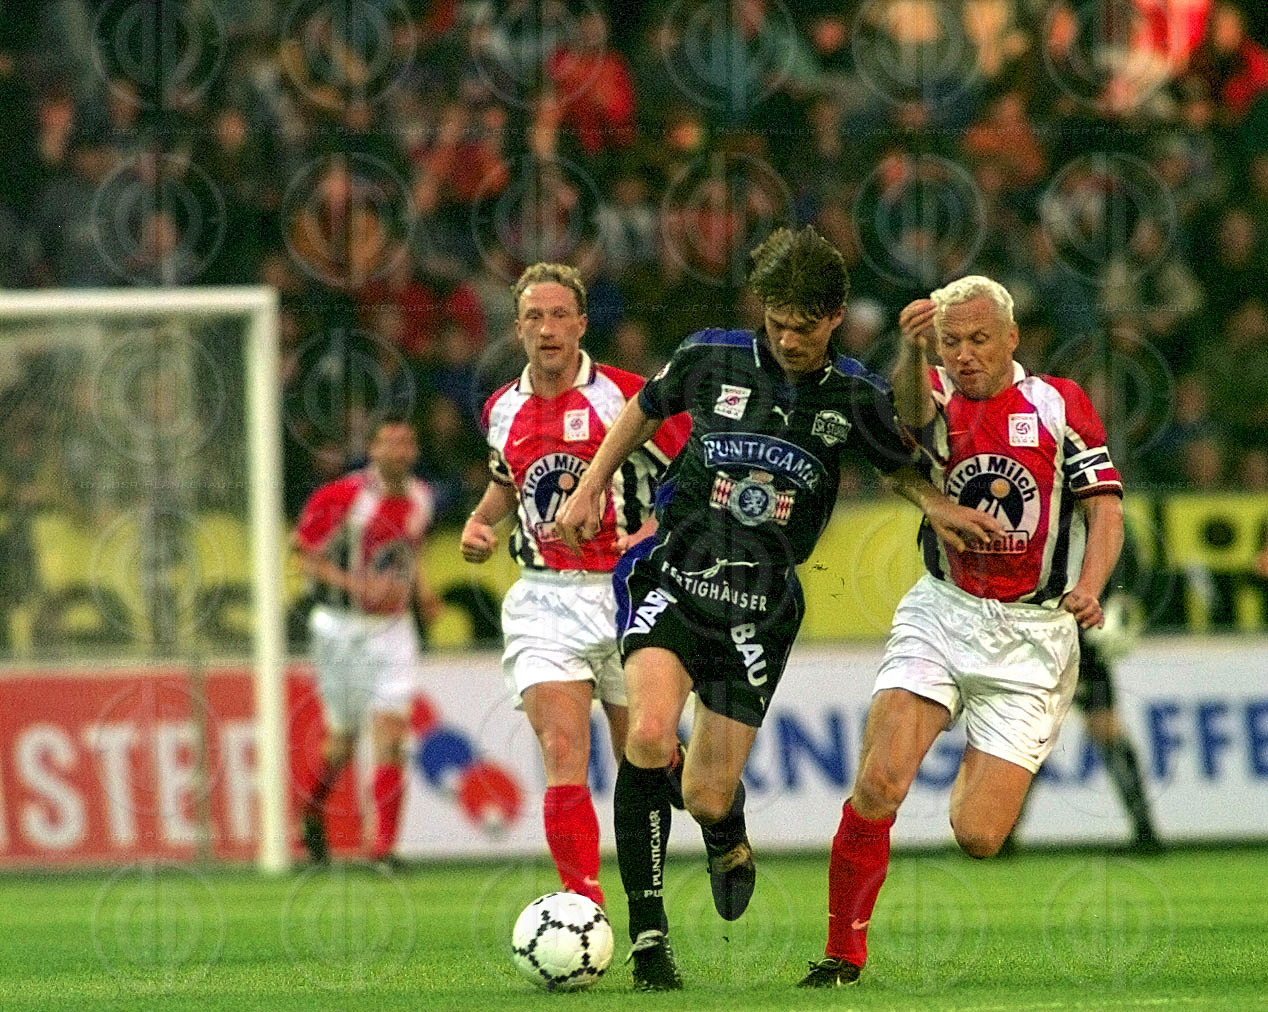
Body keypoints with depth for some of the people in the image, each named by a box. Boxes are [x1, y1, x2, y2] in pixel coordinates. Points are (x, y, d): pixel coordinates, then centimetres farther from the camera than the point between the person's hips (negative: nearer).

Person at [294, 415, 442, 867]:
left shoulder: (420, 499, 6)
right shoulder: (342, 497, -13)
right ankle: (313, 808, 41)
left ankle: (383, 847, -13)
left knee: (390, 737, -11)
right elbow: (307, 558, -9)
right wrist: (357, 584, -22)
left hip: (393, 630, 3)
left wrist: (420, 588, 7)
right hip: (341, 626, -3)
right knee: (342, 739, 10)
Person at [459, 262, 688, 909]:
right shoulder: (502, 410, 10)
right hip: (545, 605, 2)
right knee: (563, 759, -15)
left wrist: (653, 533, -16)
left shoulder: (626, 396, -5)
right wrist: (479, 524, 10)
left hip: (626, 592, -2)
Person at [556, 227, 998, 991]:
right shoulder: (712, 359, 0)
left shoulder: (854, 397, 1)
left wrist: (938, 505, -2)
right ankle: (648, 935, -17)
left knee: (708, 798, -2)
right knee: (651, 733, -28)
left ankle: (728, 838, 41)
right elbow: (645, 411, 19)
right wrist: (591, 488, 16)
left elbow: (901, 465, 18)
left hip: (761, 606, 1)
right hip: (675, 576, -1)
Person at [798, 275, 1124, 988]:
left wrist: (1089, 587, -20)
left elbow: (1105, 507, 0)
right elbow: (911, 407, -23)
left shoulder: (1060, 404, 2)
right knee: (878, 784, -20)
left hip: (1032, 638, 0)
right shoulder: (938, 399, 2)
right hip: (941, 615, 1)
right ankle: (843, 951, -4)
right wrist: (912, 348, -46)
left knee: (978, 837, -8)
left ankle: (980, 773, 29)